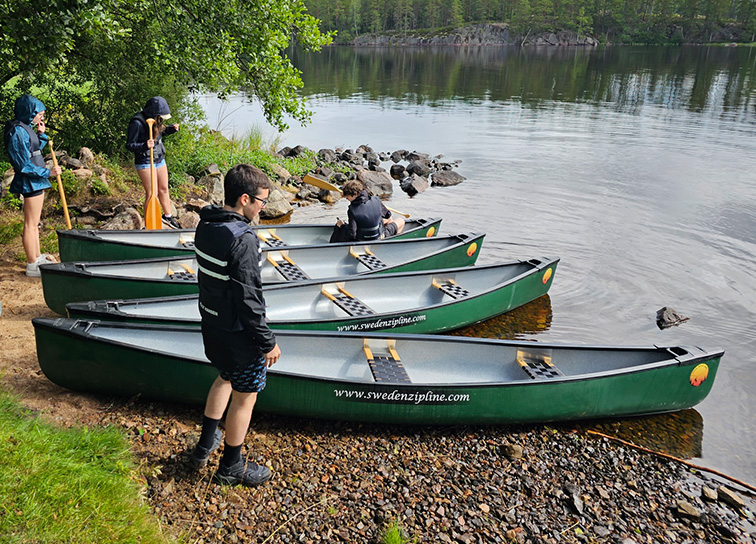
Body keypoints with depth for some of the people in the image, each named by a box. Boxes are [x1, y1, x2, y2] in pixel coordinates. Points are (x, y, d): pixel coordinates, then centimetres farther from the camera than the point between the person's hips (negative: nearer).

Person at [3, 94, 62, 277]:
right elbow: (24, 165, -22)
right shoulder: (18, 131, -18)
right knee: (30, 224, -3)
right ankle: (32, 265, 4)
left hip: (36, 181, 10)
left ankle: (37, 257, 33)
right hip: (30, 181, -10)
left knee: (34, 222, 20)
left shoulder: (26, 128, 11)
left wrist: (41, 134, 13)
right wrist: (48, 173, -22)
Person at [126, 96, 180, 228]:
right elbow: (129, 145, -17)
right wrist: (144, 146, -34)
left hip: (160, 160, 8)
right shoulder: (137, 123, -21)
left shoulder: (155, 121, 2)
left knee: (164, 189, 19)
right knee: (151, 194, -6)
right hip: (145, 162, -8)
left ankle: (167, 216, 38)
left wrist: (172, 129, 4)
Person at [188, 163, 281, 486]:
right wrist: (267, 343, -17)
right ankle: (231, 467, 29)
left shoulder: (205, 226, -1)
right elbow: (249, 299, -27)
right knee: (245, 396, 11)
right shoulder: (242, 240, -28)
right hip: (238, 333, -9)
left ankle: (204, 446, 41)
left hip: (212, 324, 9)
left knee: (226, 377, 30)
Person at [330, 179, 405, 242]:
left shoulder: (352, 210, -24)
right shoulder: (375, 200, -19)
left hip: (362, 239, 1)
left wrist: (342, 225, -8)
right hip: (380, 237, -1)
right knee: (401, 221, 23)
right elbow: (388, 215, -1)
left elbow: (352, 233, -25)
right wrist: (390, 220, 22)